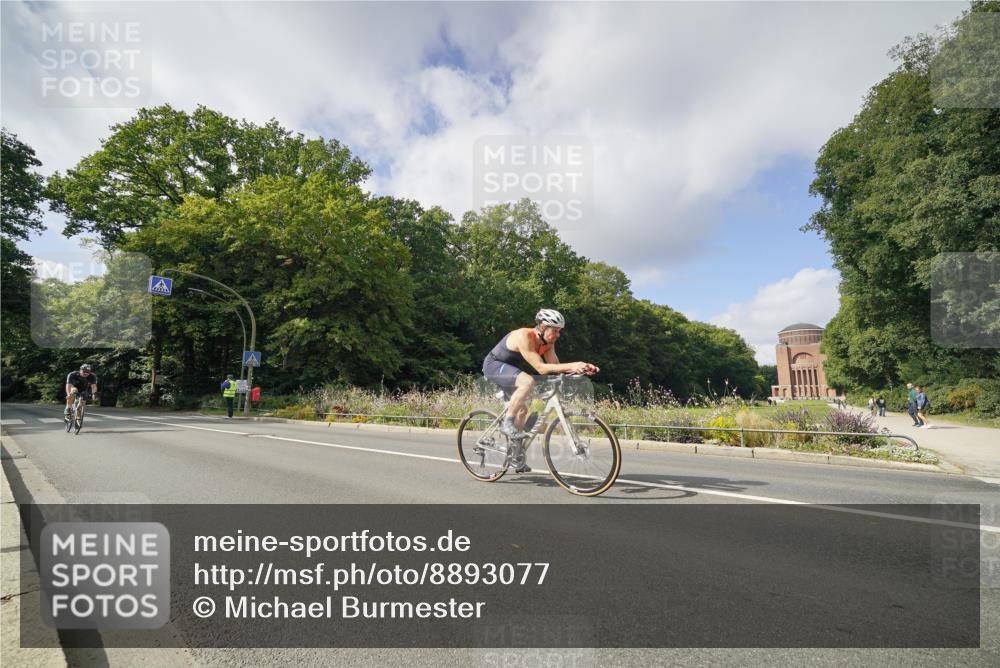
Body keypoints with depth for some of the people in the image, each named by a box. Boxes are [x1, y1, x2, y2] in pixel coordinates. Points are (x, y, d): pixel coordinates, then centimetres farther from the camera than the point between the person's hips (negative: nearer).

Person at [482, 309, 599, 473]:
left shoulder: (548, 343, -5)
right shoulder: (524, 336, -31)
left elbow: (556, 366, -8)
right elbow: (541, 368, -36)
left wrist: (582, 367, -22)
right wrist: (571, 365, -42)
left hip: (508, 369, 9)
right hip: (493, 365, -9)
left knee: (522, 410, 9)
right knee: (528, 381, -33)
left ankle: (518, 461, 22)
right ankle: (507, 423, -19)